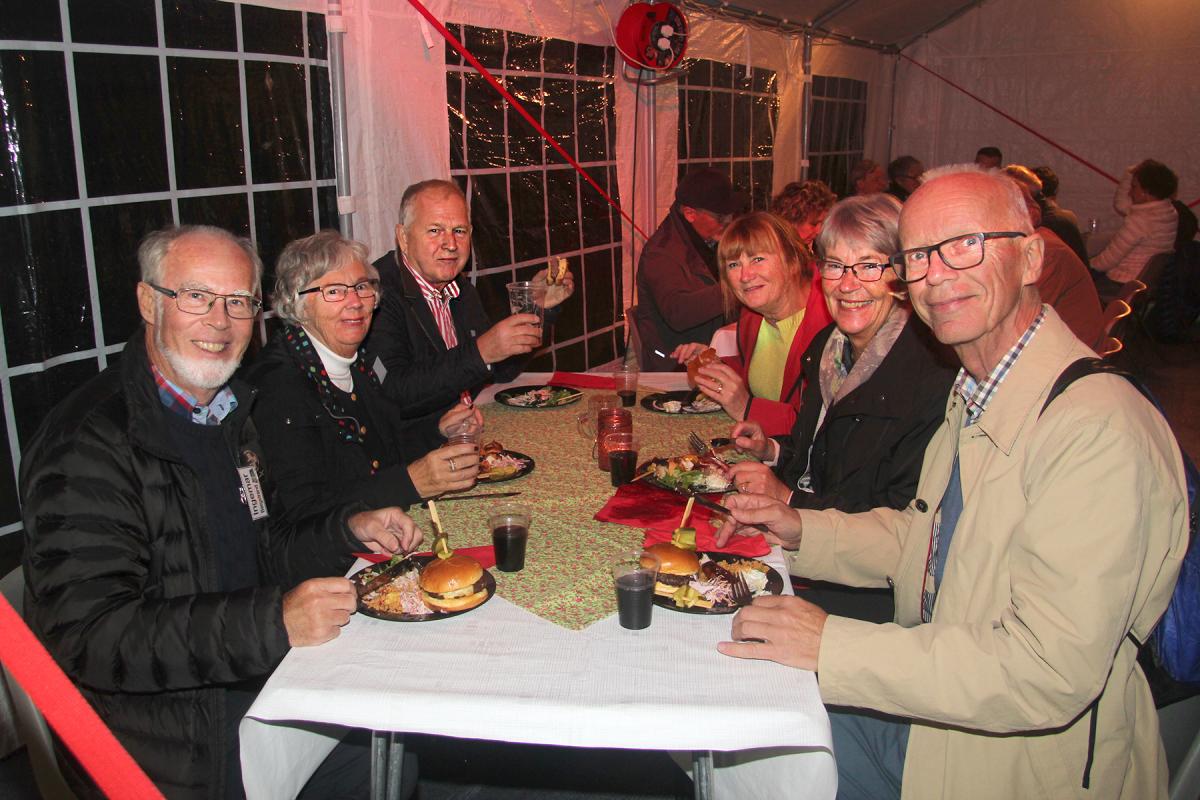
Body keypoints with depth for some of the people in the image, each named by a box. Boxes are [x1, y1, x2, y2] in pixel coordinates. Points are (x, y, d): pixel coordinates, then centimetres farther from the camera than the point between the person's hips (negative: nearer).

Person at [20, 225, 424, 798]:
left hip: (262, 676, 8)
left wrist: (349, 531, 1)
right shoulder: (88, 443, -17)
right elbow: (86, 633, -25)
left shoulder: (226, 412, 11)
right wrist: (272, 622, -31)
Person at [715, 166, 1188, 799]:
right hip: (928, 711, 8)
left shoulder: (1099, 431, -26)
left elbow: (1050, 673, -30)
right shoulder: (974, 396, 4)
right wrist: (803, 531, 1)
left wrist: (832, 645, -28)